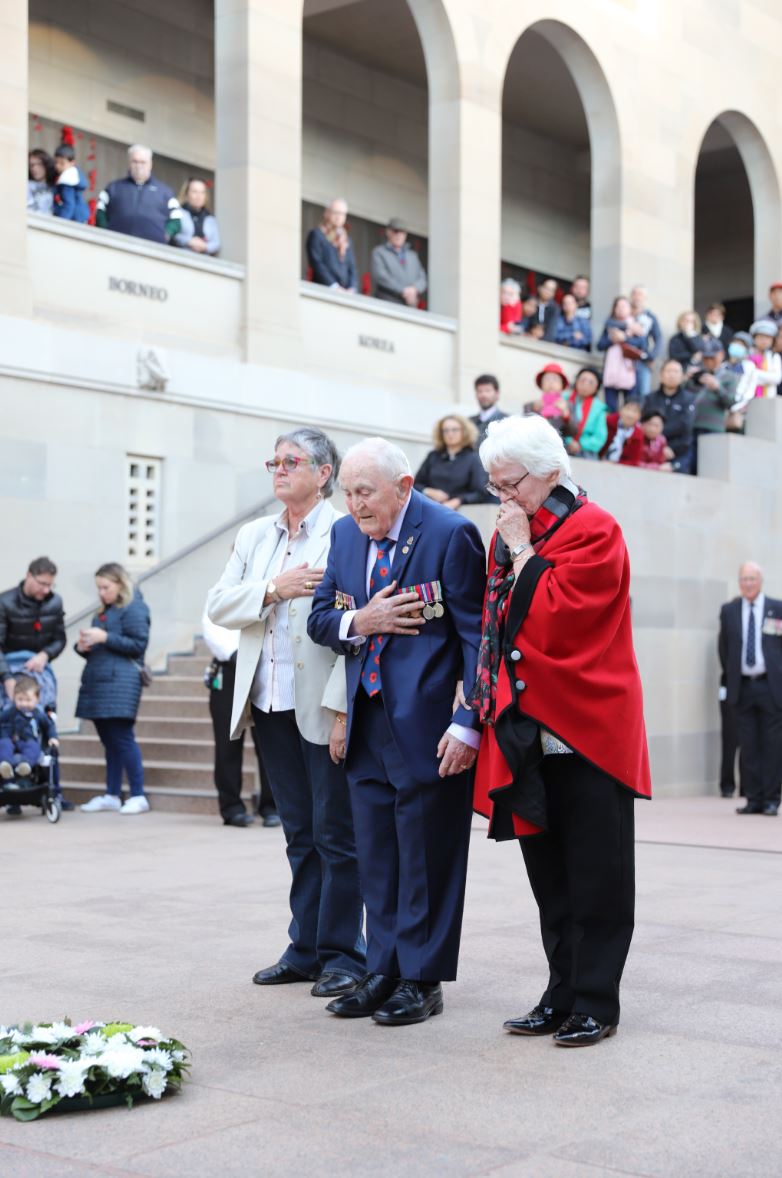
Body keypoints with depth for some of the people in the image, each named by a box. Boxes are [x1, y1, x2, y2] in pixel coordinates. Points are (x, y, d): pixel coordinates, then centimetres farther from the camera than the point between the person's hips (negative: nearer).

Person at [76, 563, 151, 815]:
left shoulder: (134, 608, -3)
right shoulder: (104, 611, 23)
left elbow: (139, 645, -11)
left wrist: (105, 638, -15)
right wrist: (84, 647, 4)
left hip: (121, 683, -8)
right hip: (98, 681, 8)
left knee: (122, 738, -10)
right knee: (108, 740, 9)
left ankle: (138, 796, -6)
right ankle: (112, 795, 13)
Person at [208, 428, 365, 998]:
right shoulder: (254, 536, 14)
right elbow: (219, 605, 7)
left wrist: (343, 711, -19)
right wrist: (273, 589, -10)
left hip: (323, 708, -6)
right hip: (271, 704, 6)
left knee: (336, 834, 1)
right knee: (300, 835, 14)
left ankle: (343, 953, 12)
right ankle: (305, 950, 22)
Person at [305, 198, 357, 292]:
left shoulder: (346, 240, 22)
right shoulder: (316, 235, 6)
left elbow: (352, 267, 16)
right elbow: (317, 264, -6)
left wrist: (351, 288, -3)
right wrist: (334, 286, -15)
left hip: (345, 294, 5)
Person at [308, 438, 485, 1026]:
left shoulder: (451, 534, -11)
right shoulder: (347, 534, 9)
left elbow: (476, 636, -12)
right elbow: (320, 618, 13)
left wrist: (466, 725, -18)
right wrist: (359, 622, -10)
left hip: (428, 727, -7)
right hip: (368, 726, 7)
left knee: (426, 861, 3)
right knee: (377, 860, 14)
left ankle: (421, 979, 15)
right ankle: (384, 971, 24)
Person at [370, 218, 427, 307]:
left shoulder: (413, 255, 25)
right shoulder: (378, 252, 9)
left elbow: (422, 278, 17)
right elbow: (381, 277, -6)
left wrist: (414, 289, -7)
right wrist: (403, 292, -12)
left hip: (410, 307, 4)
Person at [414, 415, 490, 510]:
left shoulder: (473, 459, 6)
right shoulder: (433, 456, 14)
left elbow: (480, 494, -1)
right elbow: (416, 484, 17)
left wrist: (457, 501, -14)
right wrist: (429, 492, -3)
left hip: (457, 511, -2)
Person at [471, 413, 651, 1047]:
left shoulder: (593, 531, -10)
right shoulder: (510, 535, 13)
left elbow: (552, 619, -21)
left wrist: (523, 552, -13)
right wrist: (488, 692, 9)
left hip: (587, 732, -7)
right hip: (529, 729, 7)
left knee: (594, 878, 1)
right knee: (549, 878, 11)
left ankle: (595, 1004, 10)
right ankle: (562, 997, 19)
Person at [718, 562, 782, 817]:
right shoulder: (729, 611, 9)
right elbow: (724, 648, 16)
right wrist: (730, 677, 12)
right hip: (743, 687, 2)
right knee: (748, 747, 3)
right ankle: (753, 798, 8)